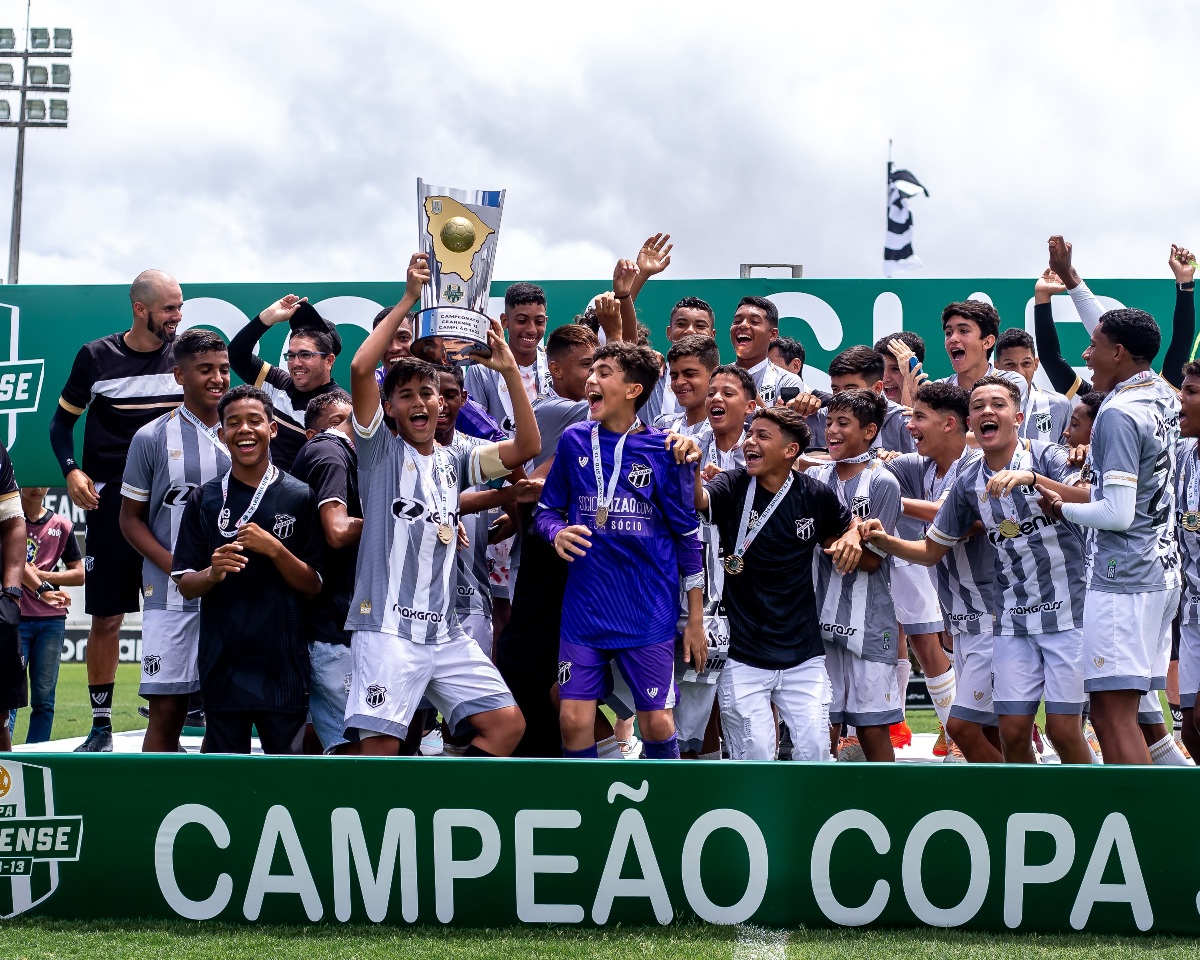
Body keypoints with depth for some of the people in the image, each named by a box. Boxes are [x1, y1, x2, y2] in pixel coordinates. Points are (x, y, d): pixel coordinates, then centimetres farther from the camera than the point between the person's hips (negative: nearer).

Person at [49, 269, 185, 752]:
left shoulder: (184, 356, 4)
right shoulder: (96, 357, -1)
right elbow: (62, 420, 9)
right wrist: (72, 470, -7)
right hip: (110, 501, -1)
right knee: (106, 617, 1)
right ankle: (101, 726, 9)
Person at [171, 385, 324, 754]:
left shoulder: (300, 497, 2)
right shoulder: (205, 500, 7)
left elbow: (315, 585, 1)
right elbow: (185, 585, 7)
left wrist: (275, 550, -15)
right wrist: (213, 573, -15)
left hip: (284, 667, -1)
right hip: (222, 665, 1)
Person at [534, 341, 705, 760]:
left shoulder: (664, 450, -4)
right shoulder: (574, 441, 3)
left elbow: (687, 536, 1)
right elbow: (546, 510, 12)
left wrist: (696, 620, 1)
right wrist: (557, 533, -13)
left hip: (649, 611, -2)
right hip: (584, 608, 2)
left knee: (657, 722, -1)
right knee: (574, 720, -2)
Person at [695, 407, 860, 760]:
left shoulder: (816, 496, -1)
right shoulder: (733, 486, -6)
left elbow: (846, 528, 18)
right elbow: (698, 500, -28)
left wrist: (850, 539, -5)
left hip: (803, 654, 1)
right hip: (743, 655, -1)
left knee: (814, 751, 1)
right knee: (754, 756, 0)